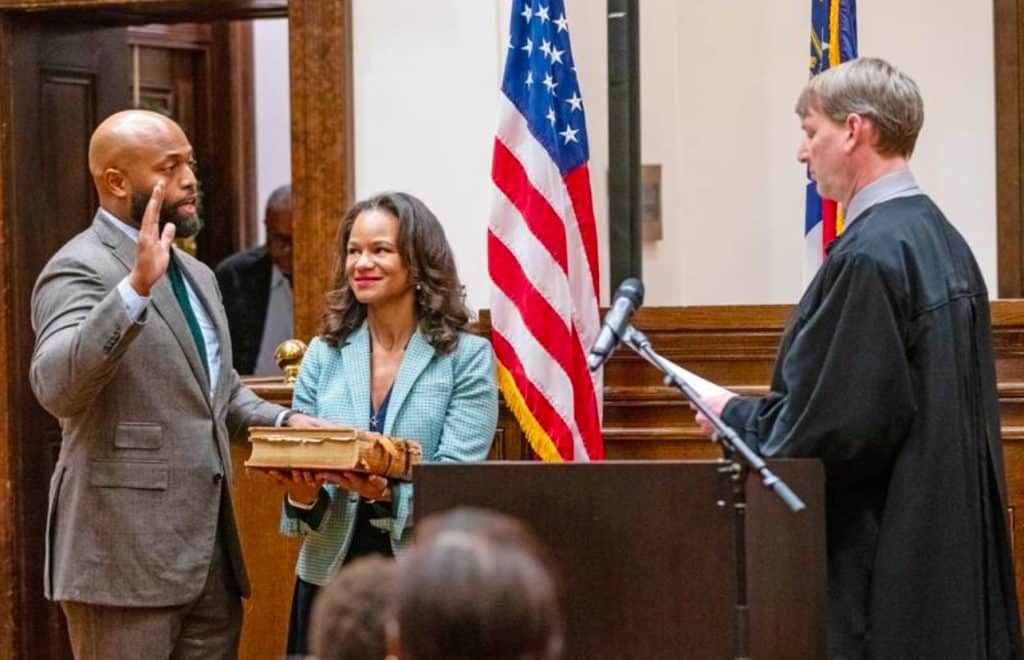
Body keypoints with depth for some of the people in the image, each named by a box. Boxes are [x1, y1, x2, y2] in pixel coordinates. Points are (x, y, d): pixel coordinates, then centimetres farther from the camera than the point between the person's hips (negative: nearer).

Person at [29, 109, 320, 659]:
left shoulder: (196, 275, 18)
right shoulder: (80, 270, -10)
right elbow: (55, 386, -27)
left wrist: (282, 422, 10)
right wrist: (136, 287, -36)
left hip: (212, 555, 8)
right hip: (126, 557, -8)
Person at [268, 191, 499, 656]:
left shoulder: (467, 357, -4)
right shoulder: (324, 354, 6)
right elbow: (297, 457, 6)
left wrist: (385, 495, -28)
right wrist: (303, 495, -16)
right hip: (331, 573, 3)